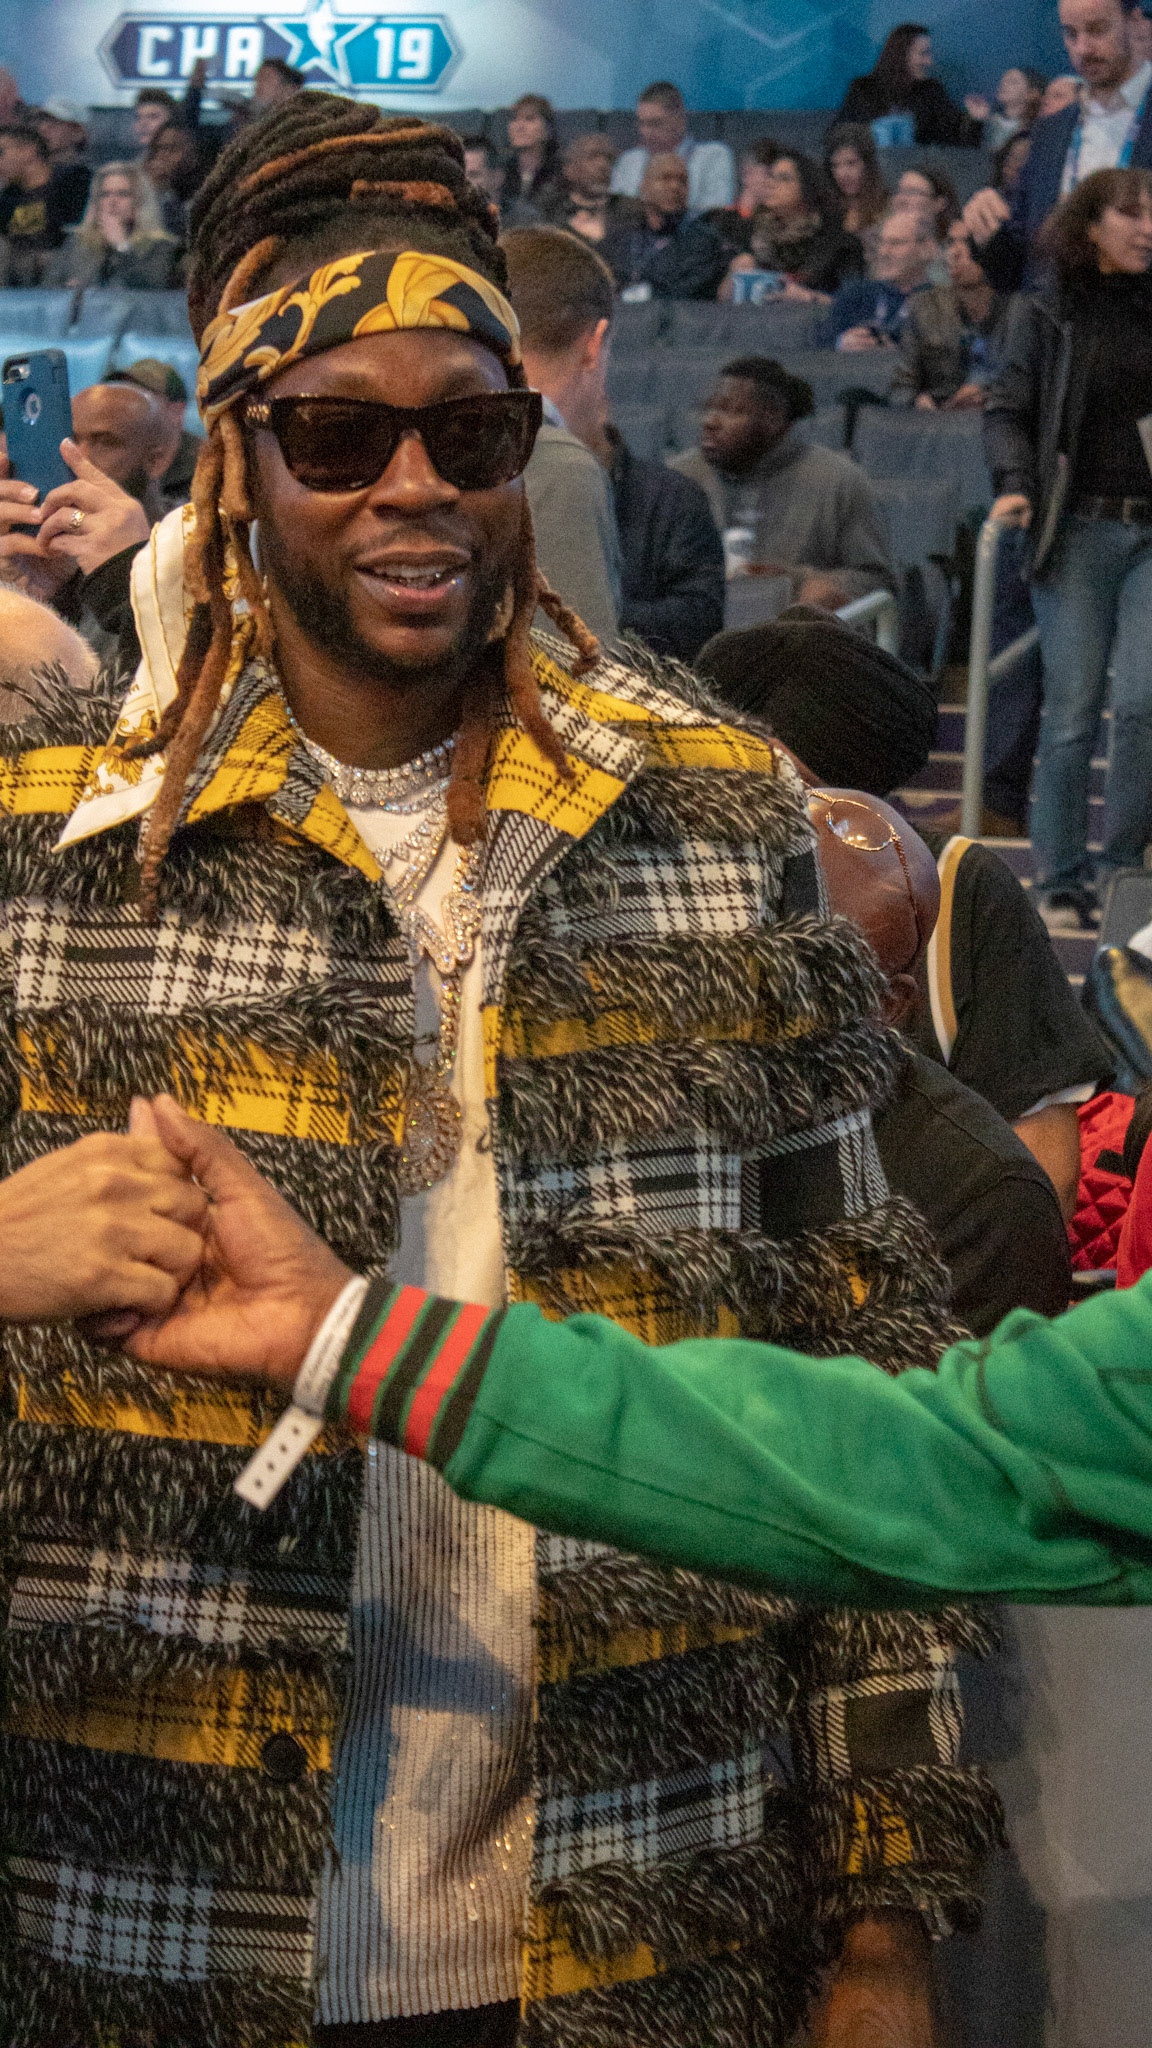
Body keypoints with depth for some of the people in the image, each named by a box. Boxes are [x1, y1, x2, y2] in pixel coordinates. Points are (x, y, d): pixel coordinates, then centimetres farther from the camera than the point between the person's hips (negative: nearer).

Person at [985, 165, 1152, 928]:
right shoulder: (1047, 314, 5)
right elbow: (1008, 408, 5)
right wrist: (1015, 483, -11)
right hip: (1078, 529, -1)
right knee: (1072, 710, -1)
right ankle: (1062, 879, 9)